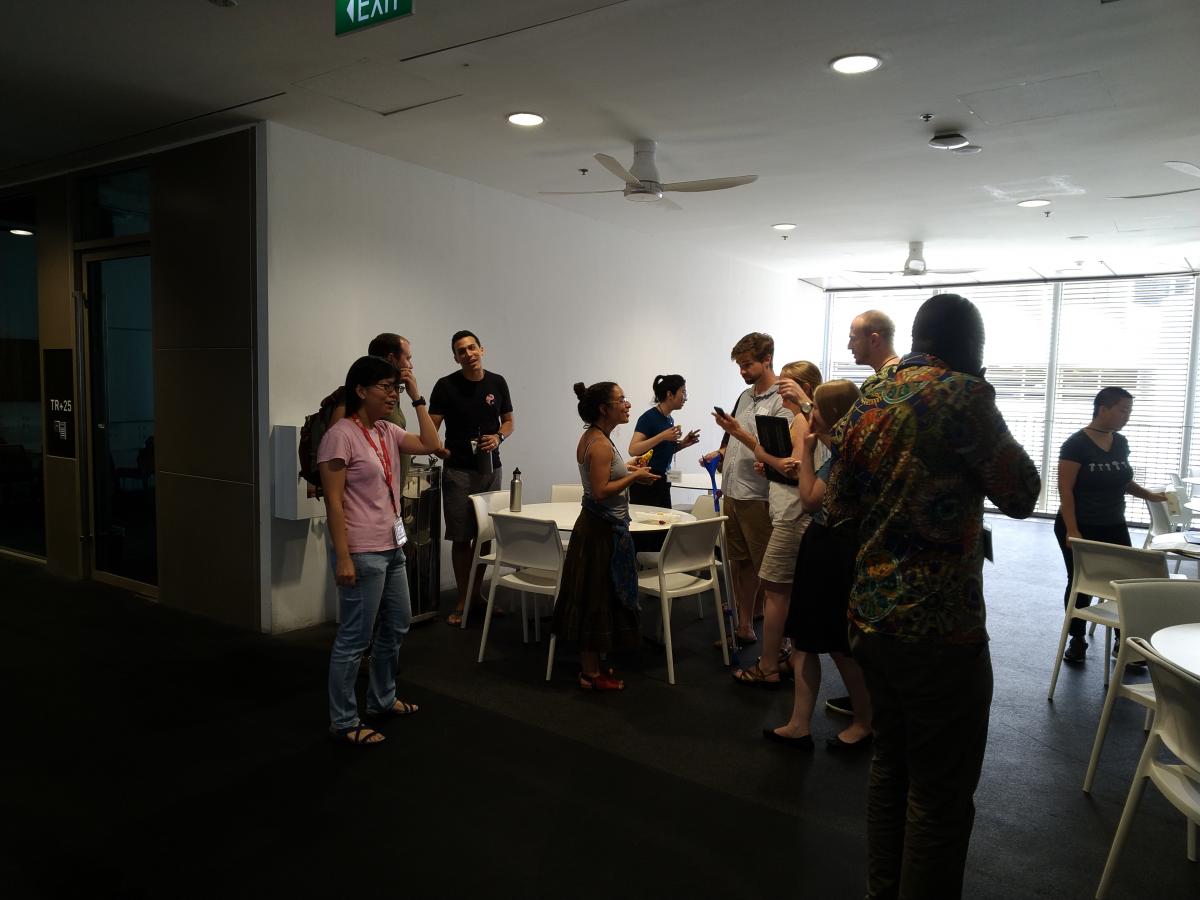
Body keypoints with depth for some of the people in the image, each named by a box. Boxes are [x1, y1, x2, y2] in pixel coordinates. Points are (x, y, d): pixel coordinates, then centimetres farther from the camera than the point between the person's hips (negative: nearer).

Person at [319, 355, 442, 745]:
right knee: (354, 639, 1)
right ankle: (343, 721, 16)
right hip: (361, 553, -9)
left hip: (392, 548, 9)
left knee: (397, 626, 20)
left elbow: (431, 445, 4)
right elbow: (333, 502, -18)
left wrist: (417, 398, 2)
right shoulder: (340, 435, -16)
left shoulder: (387, 431, 8)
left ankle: (381, 699, 38)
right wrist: (343, 557, -20)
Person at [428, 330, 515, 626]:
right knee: (461, 538, 0)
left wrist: (498, 437, -7)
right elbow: (431, 427, -6)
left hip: (491, 469, 3)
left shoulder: (497, 383, 6)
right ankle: (462, 600, 12)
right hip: (458, 471, -3)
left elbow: (509, 421, 13)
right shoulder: (446, 385, -3)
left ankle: (477, 593, 24)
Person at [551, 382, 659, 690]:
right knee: (599, 598, 0)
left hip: (596, 526, 10)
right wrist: (634, 477, -18)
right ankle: (591, 674, 12)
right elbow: (600, 491, -26)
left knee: (593, 596, 16)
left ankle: (590, 665, 29)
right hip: (604, 529, -10)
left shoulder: (590, 438, 9)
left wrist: (625, 467, 13)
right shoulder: (601, 444, -21)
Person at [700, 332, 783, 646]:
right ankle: (744, 627, 28)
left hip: (758, 498, -8)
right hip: (731, 494, 8)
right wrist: (719, 454, 7)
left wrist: (736, 429, -22)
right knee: (739, 564, 16)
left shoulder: (782, 401, -12)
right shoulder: (745, 396, 13)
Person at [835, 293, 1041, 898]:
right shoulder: (963, 394, -14)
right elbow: (1020, 496, -6)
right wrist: (989, 427, 4)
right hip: (940, 626, -8)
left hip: (869, 616, 8)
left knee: (890, 765, 21)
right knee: (941, 793, 7)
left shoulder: (863, 408, 7)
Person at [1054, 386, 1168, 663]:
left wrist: (1151, 496, 8)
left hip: (1114, 527, 6)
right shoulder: (1076, 444, -15)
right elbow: (1065, 490, -17)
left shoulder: (1121, 443, 5)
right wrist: (1072, 531, -21)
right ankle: (1077, 640, 19)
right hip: (1079, 527, -5)